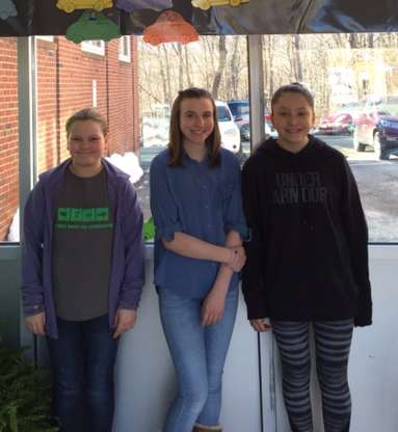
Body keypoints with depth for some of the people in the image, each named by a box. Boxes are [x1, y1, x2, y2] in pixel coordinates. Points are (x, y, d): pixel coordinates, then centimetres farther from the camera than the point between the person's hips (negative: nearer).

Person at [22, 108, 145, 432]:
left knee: (100, 389, 10)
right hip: (58, 309, 1)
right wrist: (33, 304, -4)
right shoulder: (48, 186, -4)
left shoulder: (121, 187, -4)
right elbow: (32, 247, -1)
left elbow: (134, 247, -2)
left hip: (106, 308, 0)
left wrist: (129, 302, -6)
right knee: (68, 389, 12)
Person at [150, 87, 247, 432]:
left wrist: (220, 288, -10)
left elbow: (237, 228, -2)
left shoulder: (228, 164, 1)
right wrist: (227, 254, -11)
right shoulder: (163, 167, -6)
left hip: (223, 287, 3)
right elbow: (171, 237, -11)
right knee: (195, 390, -4)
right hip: (179, 290, -3)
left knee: (213, 381, 13)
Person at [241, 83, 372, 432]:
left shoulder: (334, 163, -2)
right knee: (295, 375, 13)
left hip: (335, 294, 0)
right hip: (284, 296, 0)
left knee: (334, 379, 10)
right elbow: (250, 238, -2)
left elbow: (356, 232, 1)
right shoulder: (257, 168, -3)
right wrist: (255, 301, -5)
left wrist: (362, 296, -1)